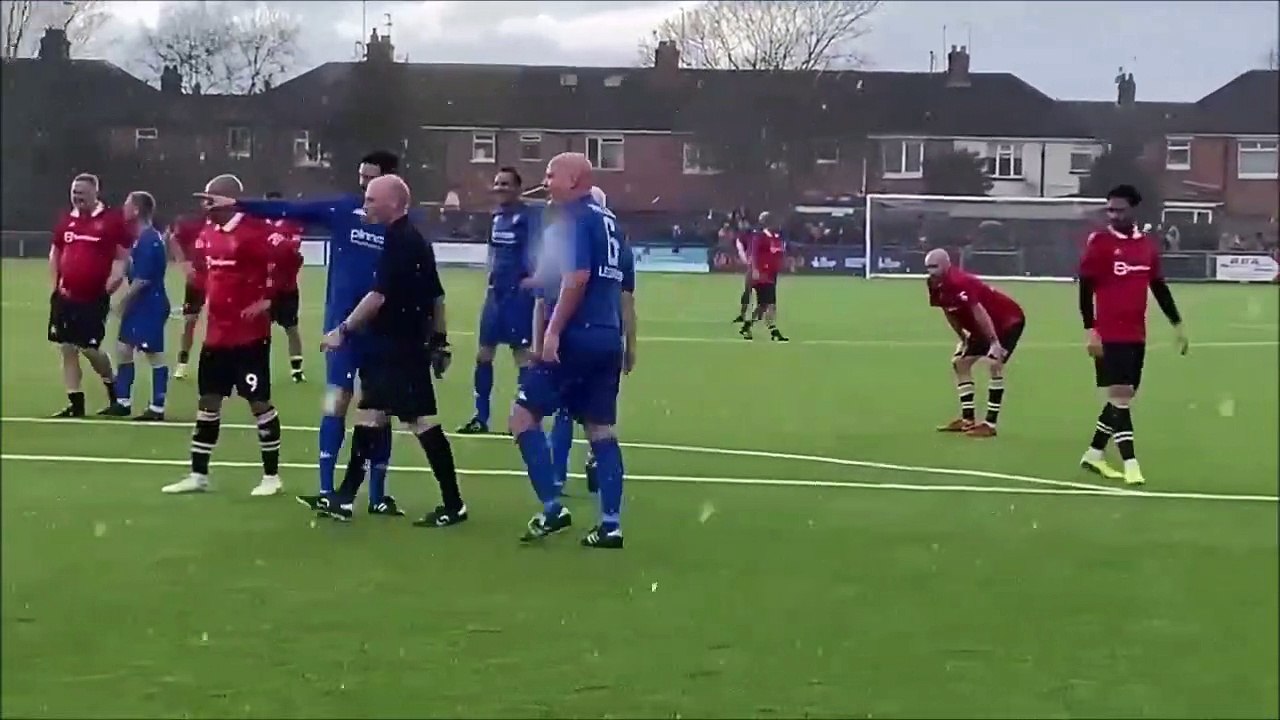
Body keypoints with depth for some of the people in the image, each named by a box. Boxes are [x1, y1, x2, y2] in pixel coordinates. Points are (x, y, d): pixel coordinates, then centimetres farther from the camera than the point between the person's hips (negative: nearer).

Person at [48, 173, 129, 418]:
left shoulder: (112, 220, -8)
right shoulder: (66, 220, 10)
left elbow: (123, 257, -6)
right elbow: (55, 254, 21)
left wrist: (109, 286, -16)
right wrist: (56, 284, 10)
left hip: (94, 298, -6)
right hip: (66, 296, 6)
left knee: (90, 349, -3)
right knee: (67, 349, 4)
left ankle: (113, 388, 25)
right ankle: (75, 404, 11)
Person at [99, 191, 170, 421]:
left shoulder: (149, 240, -19)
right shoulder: (145, 237, 11)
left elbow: (142, 279, -21)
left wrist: (124, 301, -12)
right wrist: (127, 301, 13)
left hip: (150, 305, -10)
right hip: (140, 304, 10)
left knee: (155, 354, -3)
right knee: (123, 348, 14)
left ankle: (157, 408, 3)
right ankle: (123, 402, 21)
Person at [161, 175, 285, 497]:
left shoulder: (254, 232, -17)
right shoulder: (209, 233, 10)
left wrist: (266, 301, -20)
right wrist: (207, 301, 13)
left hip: (250, 334, -9)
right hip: (217, 332, 9)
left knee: (258, 401, -1)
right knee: (208, 401, 11)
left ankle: (271, 476, 9)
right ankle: (198, 475, 19)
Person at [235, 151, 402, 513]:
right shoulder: (343, 209, 2)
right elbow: (288, 211, 0)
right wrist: (239, 205, -6)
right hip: (342, 321, 0)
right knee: (337, 398, -2)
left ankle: (377, 495, 15)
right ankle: (327, 491, 2)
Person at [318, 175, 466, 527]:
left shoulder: (399, 242, -16)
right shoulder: (414, 240, 15)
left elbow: (378, 296, -21)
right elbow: (436, 296, 17)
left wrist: (343, 330, -15)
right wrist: (439, 340, 20)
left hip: (400, 348, -10)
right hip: (392, 346, 10)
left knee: (422, 421, -8)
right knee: (370, 415, 12)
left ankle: (453, 505, -4)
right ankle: (344, 498, 18)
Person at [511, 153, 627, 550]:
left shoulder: (574, 219, -10)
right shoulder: (608, 221, 17)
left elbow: (576, 279, -20)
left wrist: (552, 332, -19)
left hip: (576, 337, -9)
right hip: (607, 338, 9)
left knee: (523, 415, -1)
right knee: (601, 429, 9)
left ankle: (552, 509, -5)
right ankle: (611, 524, 6)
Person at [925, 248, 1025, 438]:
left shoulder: (960, 283, -33)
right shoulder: (937, 287, -5)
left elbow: (979, 312, -36)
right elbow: (951, 314, 10)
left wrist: (994, 342, -38)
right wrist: (964, 339, 14)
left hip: (1009, 320, -10)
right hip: (984, 327, 10)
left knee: (994, 365, -25)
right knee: (959, 362, 11)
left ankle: (990, 424, -22)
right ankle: (967, 419, 16)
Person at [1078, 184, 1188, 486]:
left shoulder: (1147, 244, 8)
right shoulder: (1099, 242, -7)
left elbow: (1160, 287, 17)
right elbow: (1085, 288, -9)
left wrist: (1177, 324, 15)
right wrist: (1090, 330, -15)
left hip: (1136, 335, 6)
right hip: (1109, 335, -6)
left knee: (1125, 396, 11)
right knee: (1120, 395, -9)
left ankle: (1094, 454, 24)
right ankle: (1130, 464, -8)